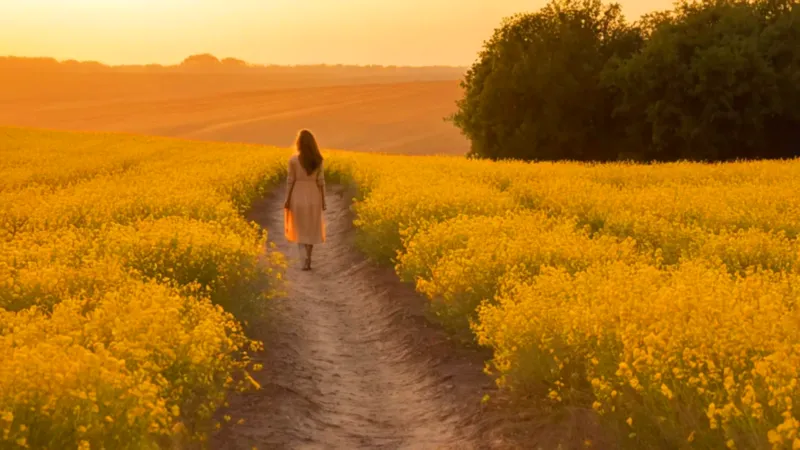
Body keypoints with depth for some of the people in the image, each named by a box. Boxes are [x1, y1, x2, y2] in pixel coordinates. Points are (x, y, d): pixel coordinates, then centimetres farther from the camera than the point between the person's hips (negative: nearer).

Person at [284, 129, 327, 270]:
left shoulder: (293, 159, -11)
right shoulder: (318, 160, -4)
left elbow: (290, 181, -8)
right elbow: (320, 181, -2)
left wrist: (287, 200, 0)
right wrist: (323, 200, 6)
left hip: (298, 196, -2)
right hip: (313, 196, 2)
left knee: (301, 227, 13)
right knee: (311, 228, 11)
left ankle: (306, 257, -1)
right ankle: (307, 260, 6)